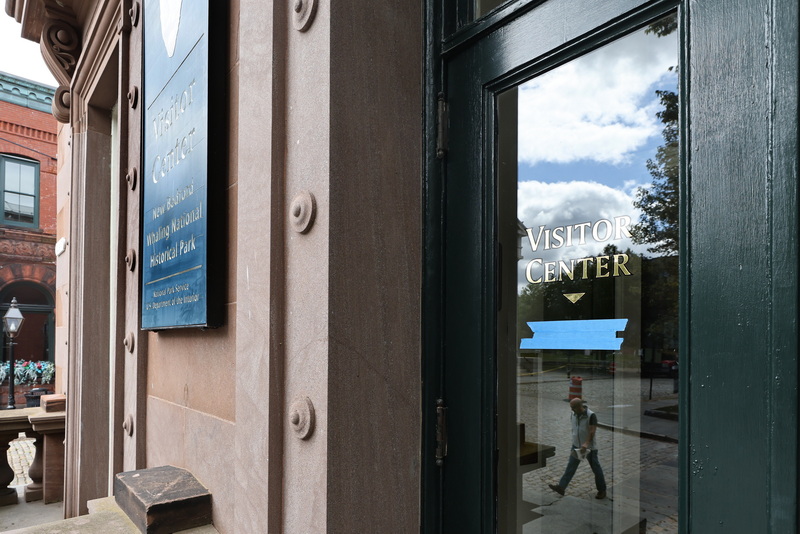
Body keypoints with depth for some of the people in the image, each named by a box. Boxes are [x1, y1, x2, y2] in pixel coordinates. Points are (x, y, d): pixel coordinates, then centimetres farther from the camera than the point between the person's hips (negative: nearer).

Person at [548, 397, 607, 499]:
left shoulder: (591, 415, -20)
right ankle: (561, 487, -2)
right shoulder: (572, 415, -1)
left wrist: (586, 444, -37)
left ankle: (602, 490, 24)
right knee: (570, 467, 1)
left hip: (589, 447, -5)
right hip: (576, 446, 5)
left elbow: (592, 431, -27)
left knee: (596, 469, 8)